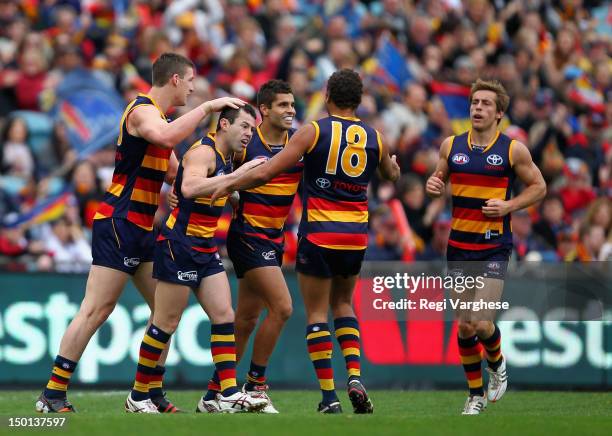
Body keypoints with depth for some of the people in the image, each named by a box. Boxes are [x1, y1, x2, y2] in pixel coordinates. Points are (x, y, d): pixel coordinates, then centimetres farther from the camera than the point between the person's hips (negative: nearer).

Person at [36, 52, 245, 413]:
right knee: (97, 310, -11)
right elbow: (165, 138, -35)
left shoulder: (159, 116, 19)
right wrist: (207, 107, -28)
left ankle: (153, 394, 14)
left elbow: (175, 172, 26)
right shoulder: (142, 111, -12)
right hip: (118, 224, -10)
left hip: (141, 230, 10)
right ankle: (53, 396, -9)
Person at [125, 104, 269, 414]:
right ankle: (138, 396, 6)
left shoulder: (226, 158, 14)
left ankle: (228, 395, -1)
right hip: (179, 245, -9)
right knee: (166, 324, -4)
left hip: (205, 249, 9)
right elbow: (190, 188, -34)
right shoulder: (204, 151, -14)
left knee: (224, 316, 0)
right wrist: (236, 175, -34)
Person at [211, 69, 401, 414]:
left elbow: (265, 173, -10)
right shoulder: (375, 138, 5)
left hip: (319, 234, -4)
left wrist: (229, 186, 4)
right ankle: (355, 377, 4)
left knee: (317, 312, 4)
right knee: (343, 303, 22)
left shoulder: (314, 131, -7)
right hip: (356, 236, 4)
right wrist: (393, 165, 51)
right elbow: (392, 174, 28)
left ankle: (329, 396, -2)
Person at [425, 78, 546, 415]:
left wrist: (509, 205, -11)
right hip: (459, 246, 4)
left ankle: (496, 363, 19)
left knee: (481, 323, -14)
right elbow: (440, 179, 19)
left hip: (495, 248, -4)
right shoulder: (451, 146, 5)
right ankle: (476, 394, 20)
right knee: (464, 326, 5)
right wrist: (433, 186, -4)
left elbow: (538, 187, 5)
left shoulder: (513, 150, -4)